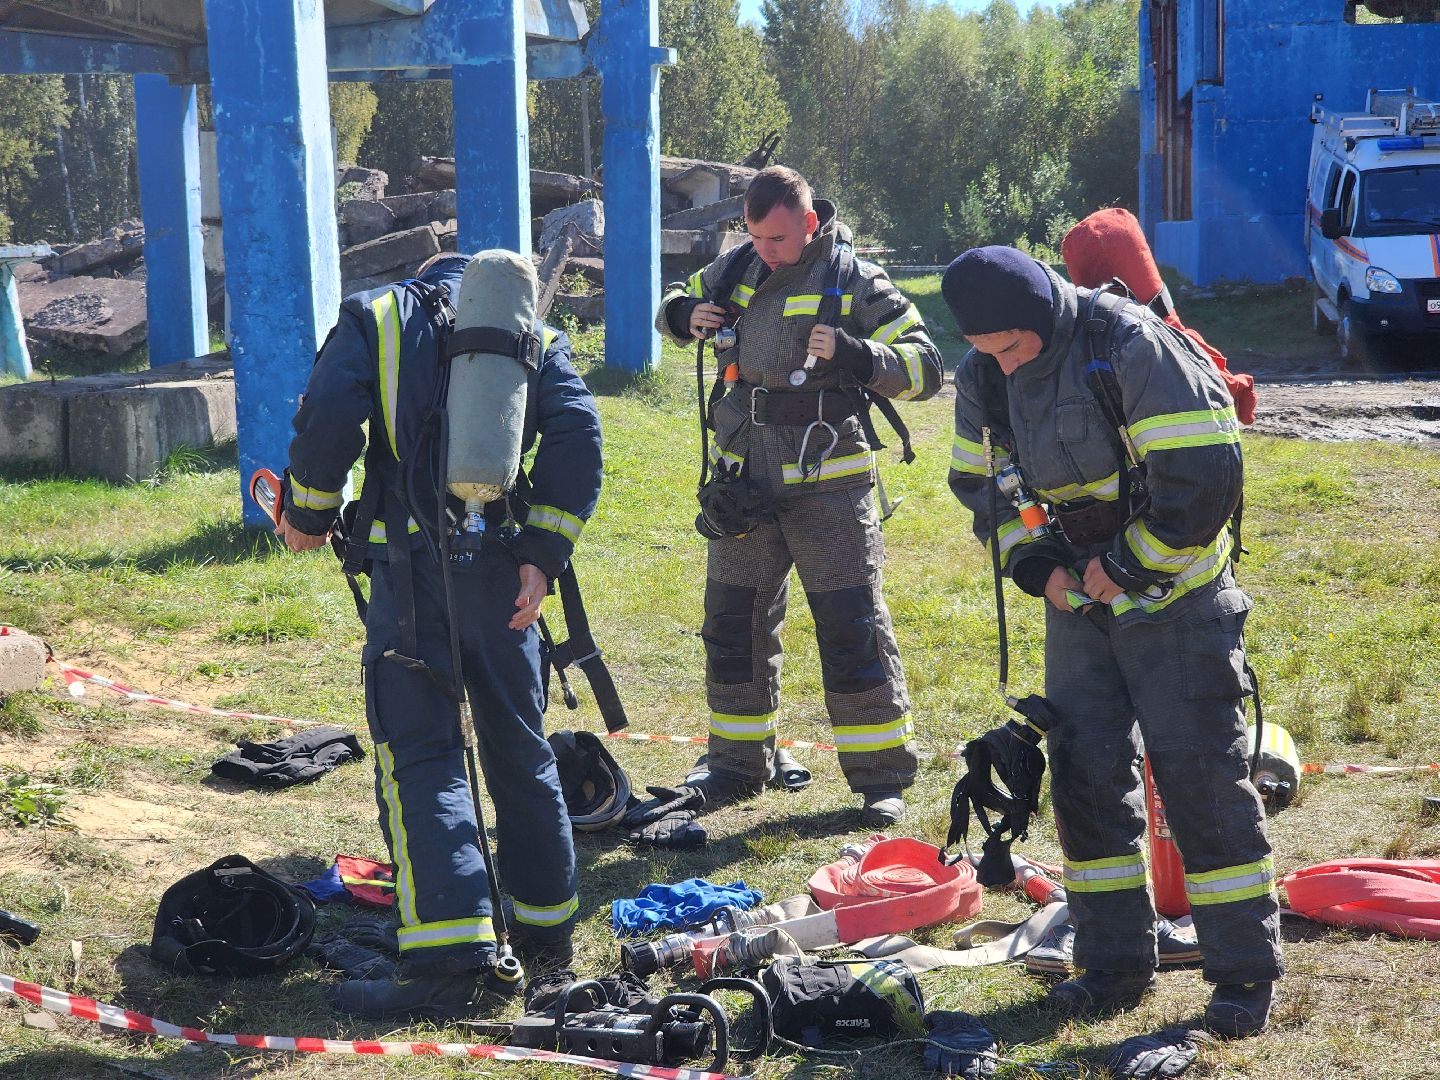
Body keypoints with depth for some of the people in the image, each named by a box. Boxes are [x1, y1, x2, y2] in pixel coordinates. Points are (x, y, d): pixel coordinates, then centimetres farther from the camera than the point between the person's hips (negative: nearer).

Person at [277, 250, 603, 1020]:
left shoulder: (374, 317, 8)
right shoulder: (536, 338, 14)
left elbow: (329, 417, -7)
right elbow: (577, 437, -2)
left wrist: (309, 514, 7)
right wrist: (543, 554, -4)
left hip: (413, 566, -3)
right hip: (502, 569, 3)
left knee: (418, 755, -5)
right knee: (519, 748, 17)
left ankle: (450, 958, -15)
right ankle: (546, 927, 29)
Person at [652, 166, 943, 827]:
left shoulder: (855, 282, -7)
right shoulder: (737, 270, 6)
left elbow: (924, 368, -8)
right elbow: (676, 306, 24)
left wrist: (852, 354, -25)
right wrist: (684, 314, -1)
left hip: (827, 487, -5)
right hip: (744, 485, 5)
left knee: (852, 628, -3)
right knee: (733, 623, 11)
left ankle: (881, 777, 6)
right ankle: (738, 765, 25)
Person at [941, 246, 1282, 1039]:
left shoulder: (1131, 347, -21)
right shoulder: (982, 378, -1)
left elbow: (1205, 475, -23)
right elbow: (979, 484, 13)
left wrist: (1130, 566, -17)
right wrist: (1032, 564, -2)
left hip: (1173, 596, -6)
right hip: (1078, 599, 6)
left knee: (1200, 776, -5)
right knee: (1085, 771, 4)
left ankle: (1245, 973, 5)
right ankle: (1115, 961, 16)